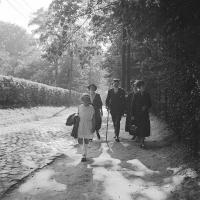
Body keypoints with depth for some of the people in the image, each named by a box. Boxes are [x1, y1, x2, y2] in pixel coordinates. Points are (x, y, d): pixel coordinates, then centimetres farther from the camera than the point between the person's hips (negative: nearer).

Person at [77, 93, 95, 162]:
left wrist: (93, 127, -4)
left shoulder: (91, 108, -4)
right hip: (80, 126, 2)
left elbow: (93, 118, -1)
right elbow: (78, 116, 10)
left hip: (88, 127, -2)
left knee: (86, 141, 3)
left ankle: (84, 155, 14)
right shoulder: (80, 107, 1)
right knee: (80, 141, 1)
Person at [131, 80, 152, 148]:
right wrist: (132, 115, -4)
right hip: (137, 114, -1)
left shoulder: (147, 95, 5)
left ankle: (142, 142, 0)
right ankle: (141, 141, 14)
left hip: (145, 114, 1)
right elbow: (133, 105, 0)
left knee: (144, 127, -7)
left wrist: (146, 107, -11)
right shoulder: (136, 95, 0)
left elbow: (150, 104, 11)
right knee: (139, 128, 1)